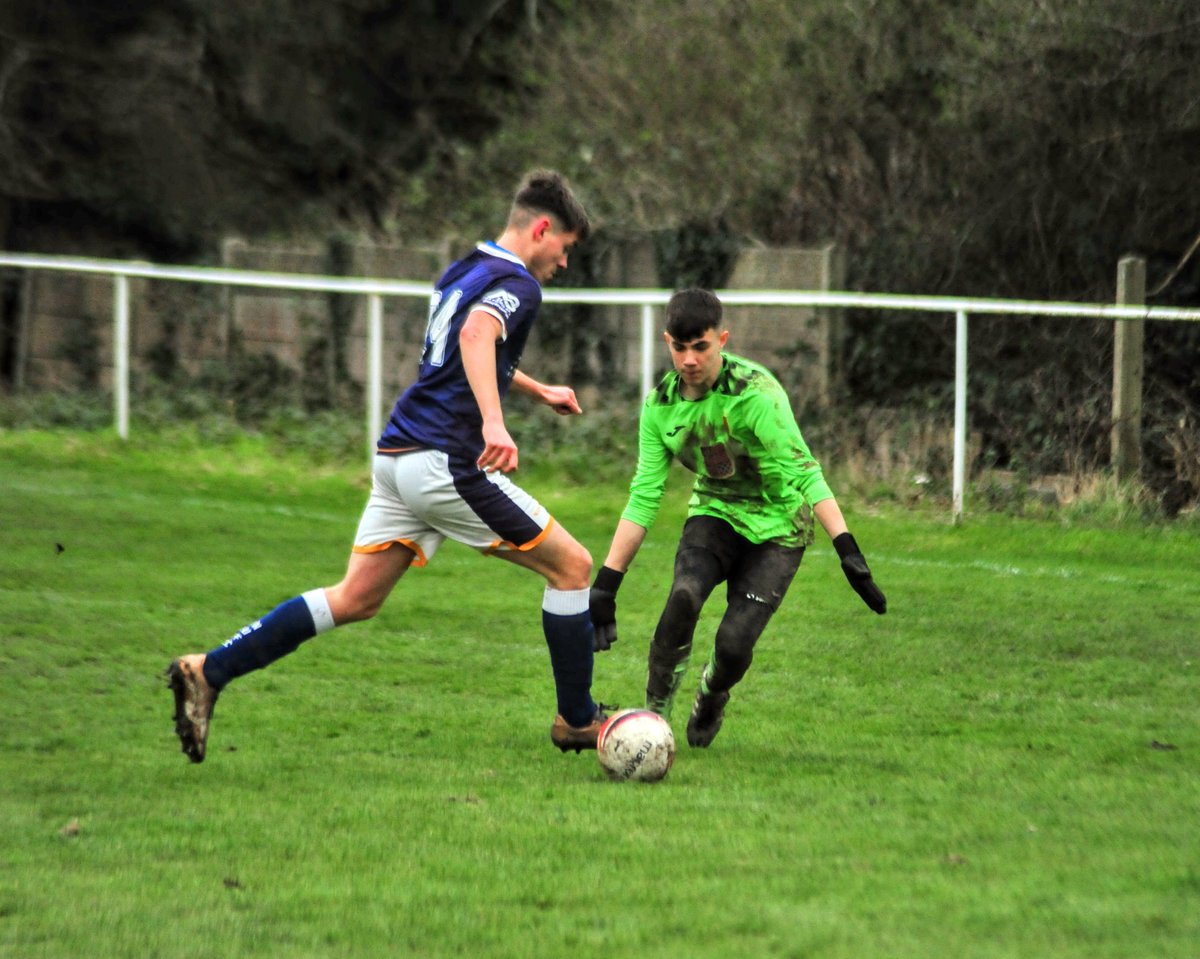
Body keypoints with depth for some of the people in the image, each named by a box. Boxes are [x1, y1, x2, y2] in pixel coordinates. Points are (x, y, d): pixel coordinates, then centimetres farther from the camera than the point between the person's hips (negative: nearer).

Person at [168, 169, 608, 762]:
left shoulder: (462, 271, 21)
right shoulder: (517, 285, -8)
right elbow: (476, 336, -31)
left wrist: (539, 391, 52)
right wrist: (494, 423, -43)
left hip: (398, 455, 9)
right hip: (447, 463, -9)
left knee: (354, 600, 7)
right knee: (571, 567, 4)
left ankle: (208, 672, -2)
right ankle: (578, 722, 11)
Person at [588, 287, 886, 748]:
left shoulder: (756, 393, -24)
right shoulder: (661, 403, -8)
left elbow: (804, 472, -29)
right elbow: (643, 497, -4)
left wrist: (846, 548, -39)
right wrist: (606, 582, -8)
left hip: (775, 529, -3)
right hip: (714, 515, 3)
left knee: (734, 644, -17)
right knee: (684, 595, -28)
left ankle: (710, 704, 20)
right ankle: (653, 717, -13)